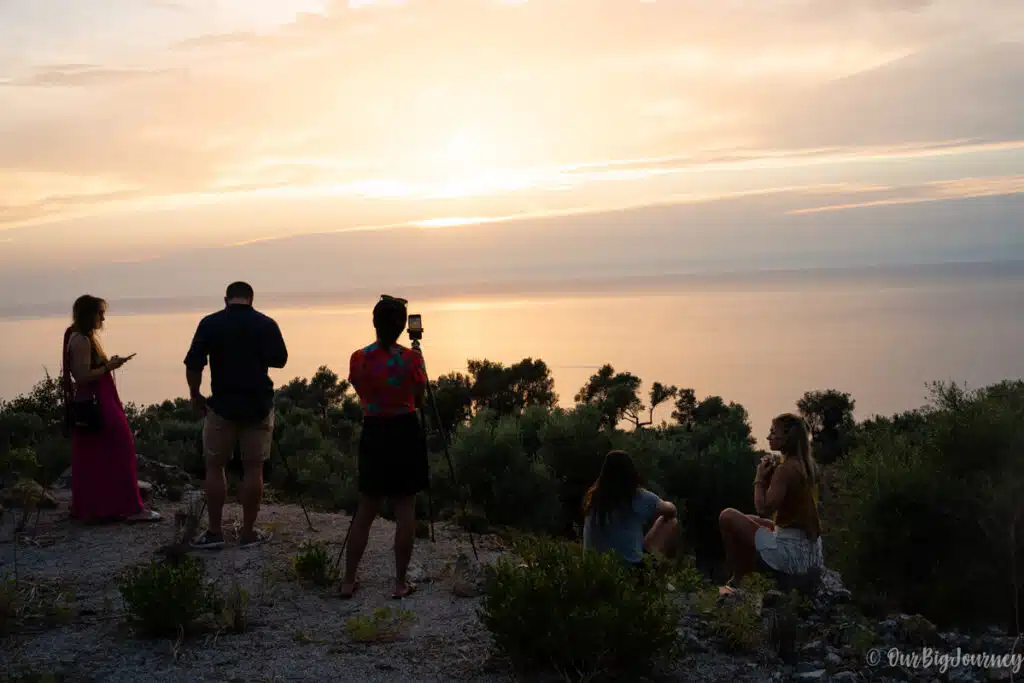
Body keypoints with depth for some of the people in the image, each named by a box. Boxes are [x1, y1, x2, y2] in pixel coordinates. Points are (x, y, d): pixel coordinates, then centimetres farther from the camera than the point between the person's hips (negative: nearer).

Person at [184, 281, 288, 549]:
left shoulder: (210, 324, -5)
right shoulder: (267, 324, -1)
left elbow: (193, 365, -7)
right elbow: (280, 360, 11)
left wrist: (195, 396, 7)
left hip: (222, 405, -1)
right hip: (259, 405, 1)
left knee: (215, 466, 10)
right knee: (253, 468, 7)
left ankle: (214, 532, 11)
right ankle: (248, 532, 11)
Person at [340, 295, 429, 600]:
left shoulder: (358, 358, -4)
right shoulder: (411, 359, -10)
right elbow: (419, 401, 0)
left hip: (373, 434, 3)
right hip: (406, 434, -2)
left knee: (365, 510, 13)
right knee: (405, 509, 5)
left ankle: (349, 581, 15)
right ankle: (401, 583, 8)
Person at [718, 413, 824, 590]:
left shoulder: (786, 468, -18)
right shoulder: (807, 465, 9)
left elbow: (763, 509, -24)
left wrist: (759, 478, -9)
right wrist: (771, 474, 5)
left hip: (791, 552, -10)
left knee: (727, 516, -4)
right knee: (749, 520, 30)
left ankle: (736, 580, 6)